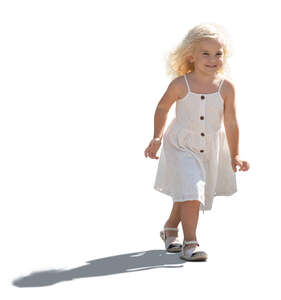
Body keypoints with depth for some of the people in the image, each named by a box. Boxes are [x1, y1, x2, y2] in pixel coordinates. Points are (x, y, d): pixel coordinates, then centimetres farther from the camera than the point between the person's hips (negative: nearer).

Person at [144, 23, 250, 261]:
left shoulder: (226, 87, -12)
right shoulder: (180, 85, -16)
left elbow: (231, 123, -6)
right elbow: (162, 108, 2)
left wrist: (234, 156, -4)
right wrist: (157, 138, 1)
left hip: (211, 149, 3)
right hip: (181, 146, -3)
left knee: (187, 194, 18)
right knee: (191, 192, -16)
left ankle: (170, 228, 42)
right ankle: (190, 243, -8)